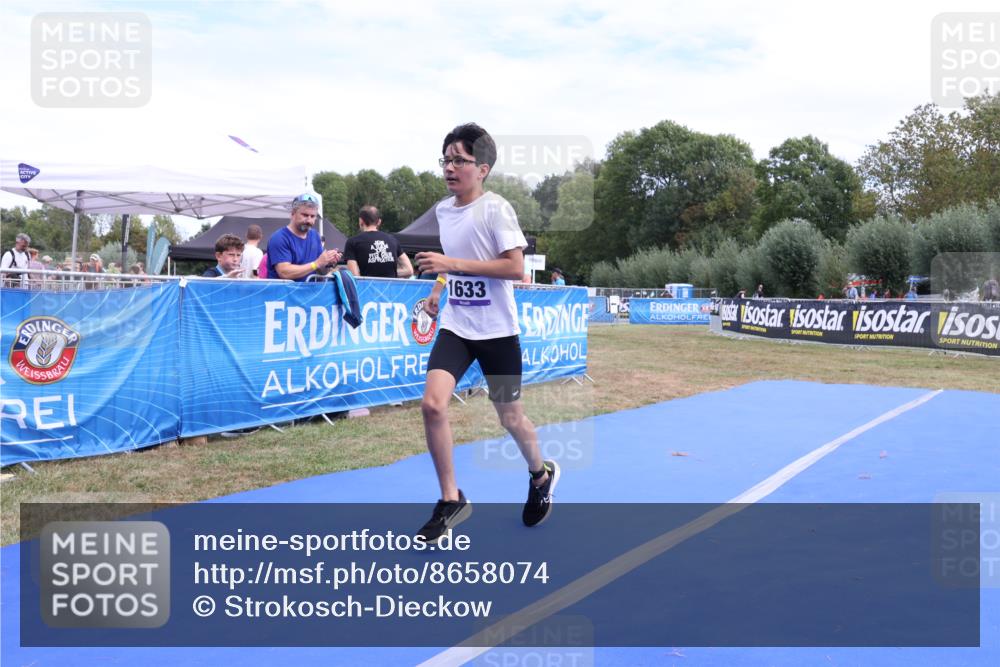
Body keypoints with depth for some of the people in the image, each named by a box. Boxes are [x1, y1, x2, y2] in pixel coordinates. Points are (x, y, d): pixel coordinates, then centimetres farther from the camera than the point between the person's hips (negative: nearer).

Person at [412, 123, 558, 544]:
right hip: (455, 327, 5)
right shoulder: (443, 210, 7)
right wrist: (438, 288, 8)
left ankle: (541, 475, 40)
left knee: (510, 418, 8)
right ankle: (451, 501, 2)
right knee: (432, 404, -15)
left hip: (496, 331, -5)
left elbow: (515, 268, -20)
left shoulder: (495, 209, -13)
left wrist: (453, 264, -24)